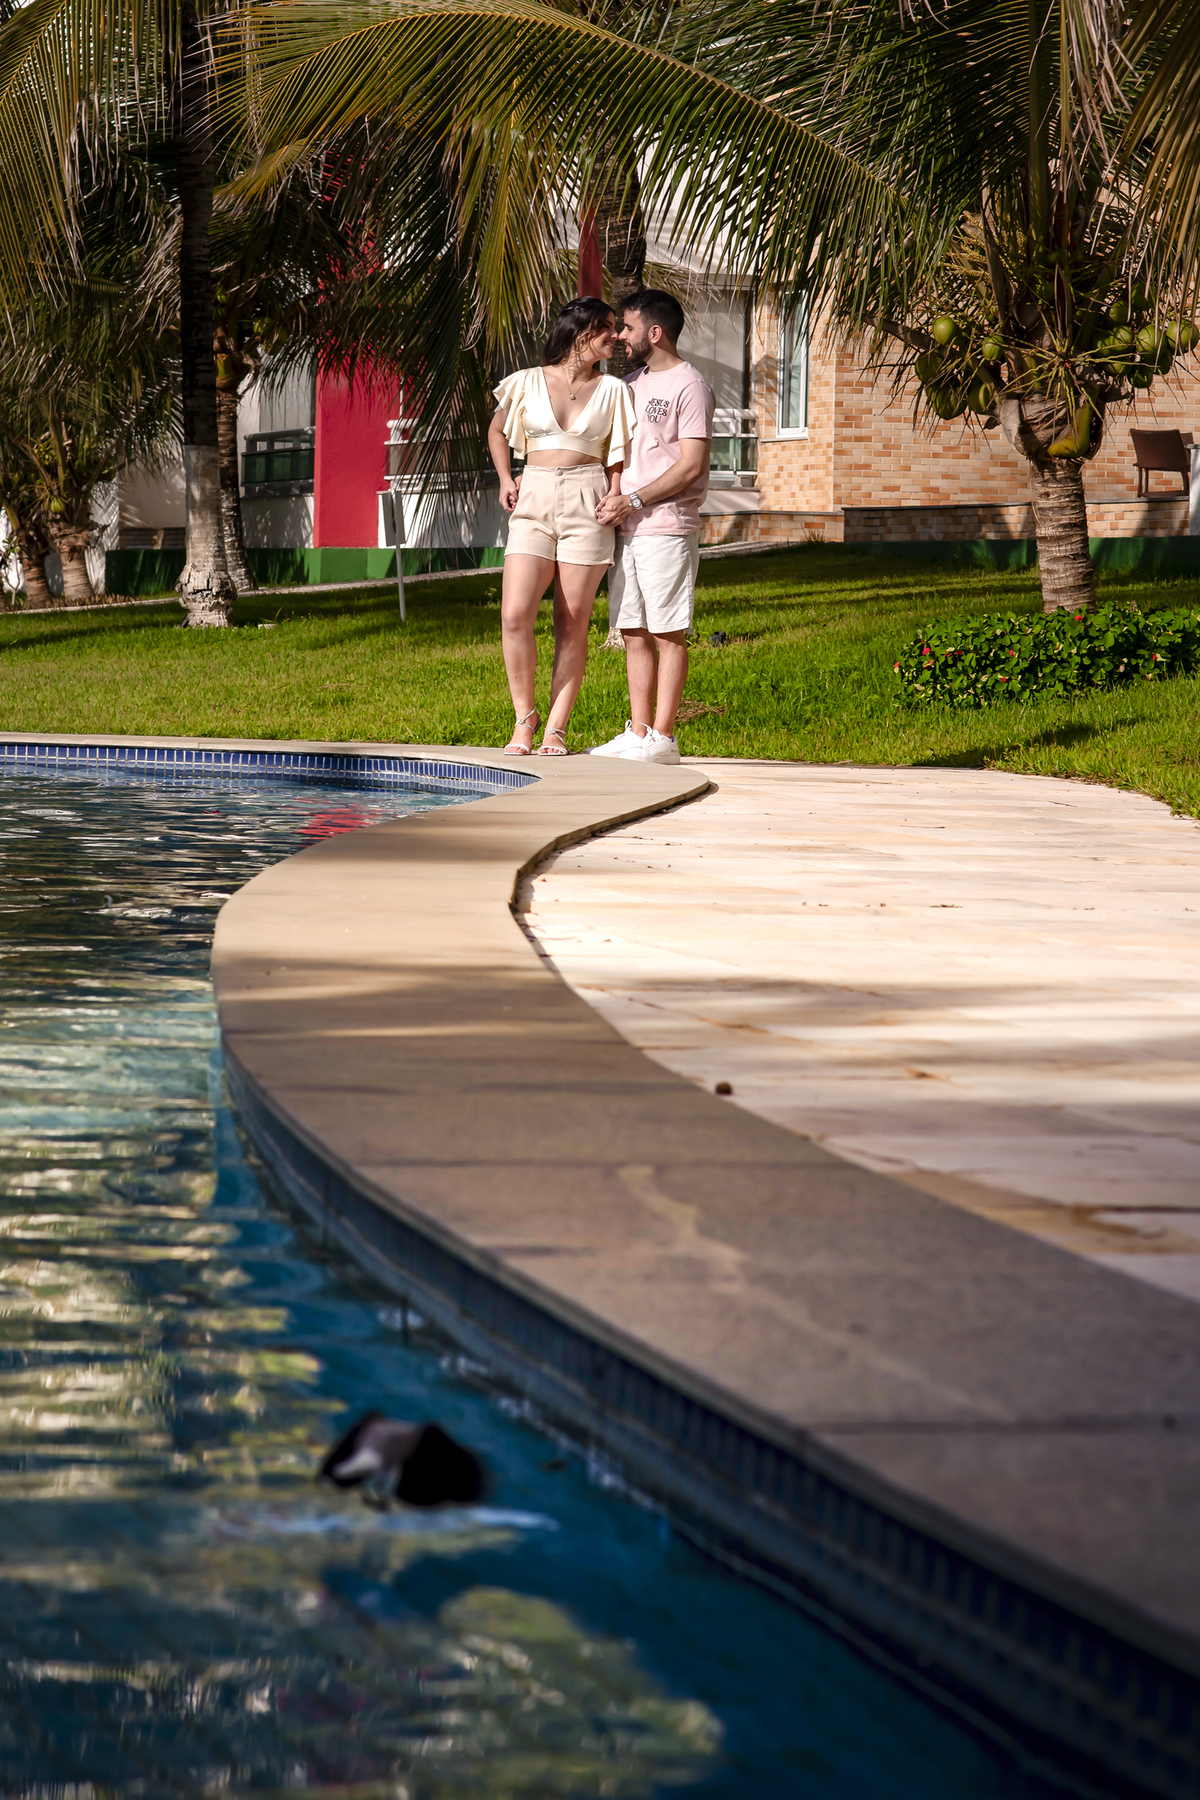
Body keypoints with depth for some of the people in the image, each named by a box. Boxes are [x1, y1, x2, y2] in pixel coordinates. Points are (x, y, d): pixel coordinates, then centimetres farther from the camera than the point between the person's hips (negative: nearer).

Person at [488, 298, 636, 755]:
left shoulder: (612, 390, 8)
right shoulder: (526, 384, 7)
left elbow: (618, 456, 11)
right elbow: (497, 430, 23)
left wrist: (614, 498, -7)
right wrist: (504, 479, 10)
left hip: (586, 505, 0)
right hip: (534, 503, 0)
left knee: (572, 622, -2)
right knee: (514, 615, -13)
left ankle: (556, 727, 4)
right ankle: (524, 716, 4)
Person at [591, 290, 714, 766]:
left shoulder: (689, 385, -6)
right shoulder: (632, 384, 18)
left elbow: (691, 464, -12)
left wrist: (634, 501, -15)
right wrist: (611, 497, 4)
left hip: (666, 527, -8)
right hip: (625, 528, 8)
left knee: (668, 633, -5)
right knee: (634, 632, 7)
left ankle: (662, 737, -4)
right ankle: (638, 732, 10)